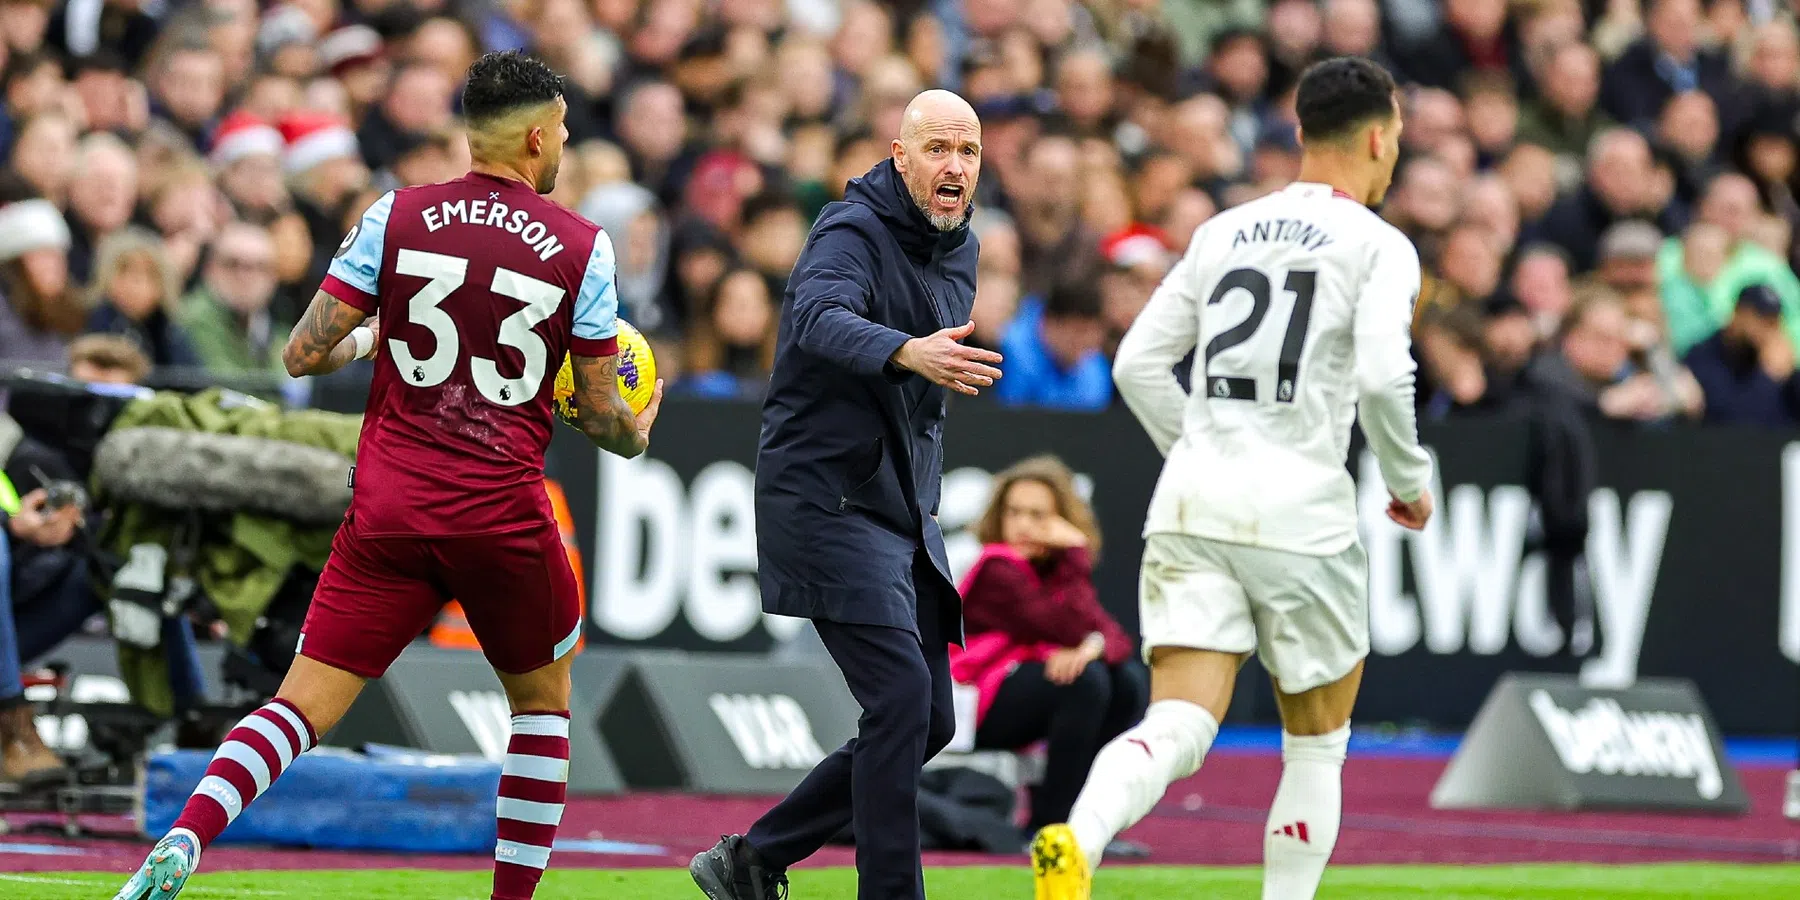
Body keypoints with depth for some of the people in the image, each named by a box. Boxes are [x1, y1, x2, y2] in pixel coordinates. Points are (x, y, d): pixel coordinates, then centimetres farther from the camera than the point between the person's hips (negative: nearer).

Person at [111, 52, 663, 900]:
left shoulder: (394, 218, 2)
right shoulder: (581, 247, 0)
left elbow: (303, 354, 1)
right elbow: (599, 415, 6)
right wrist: (637, 436, 29)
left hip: (389, 512, 1)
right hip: (505, 513, -1)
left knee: (302, 705, -1)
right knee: (543, 700, 23)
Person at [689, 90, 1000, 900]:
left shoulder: (960, 249, 12)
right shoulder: (853, 233, -14)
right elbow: (822, 318, -36)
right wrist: (907, 353, -55)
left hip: (904, 512, 9)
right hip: (826, 497, -9)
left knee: (930, 722, 6)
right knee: (901, 694, -20)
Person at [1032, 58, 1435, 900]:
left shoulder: (1223, 232, 16)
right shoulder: (1379, 245, 0)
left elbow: (1137, 363, 14)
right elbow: (1382, 376, -14)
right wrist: (1410, 481, 2)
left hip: (1190, 505, 4)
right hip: (1300, 511, -4)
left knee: (1177, 729, -7)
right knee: (1317, 740, 15)